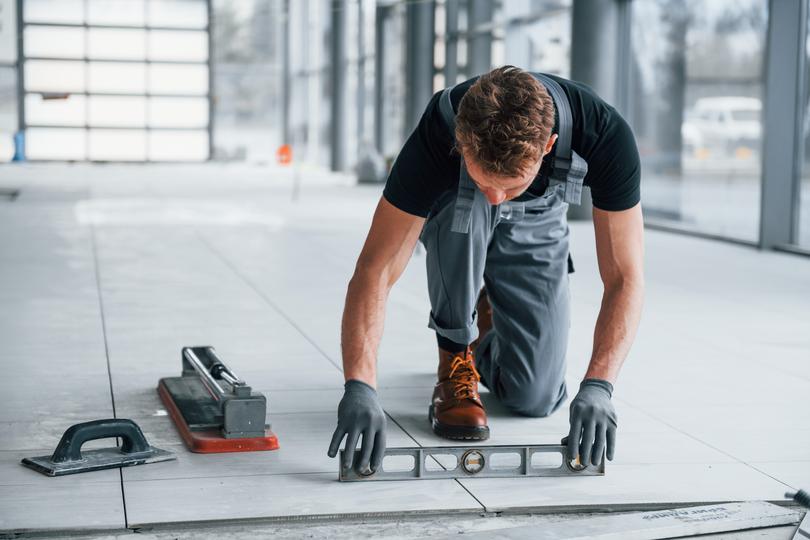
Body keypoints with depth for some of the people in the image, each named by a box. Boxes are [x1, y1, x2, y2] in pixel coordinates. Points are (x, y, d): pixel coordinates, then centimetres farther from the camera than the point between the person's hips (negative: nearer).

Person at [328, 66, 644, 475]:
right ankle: (456, 360, -16)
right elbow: (376, 269, -38)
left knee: (536, 398, -11)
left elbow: (624, 276, -32)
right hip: (456, 220, -1)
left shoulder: (604, 134, -37)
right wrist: (360, 388, -49)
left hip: (533, 226, 1)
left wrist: (597, 387, -45)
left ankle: (486, 335, 24)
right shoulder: (438, 134, -39)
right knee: (463, 204, -40)